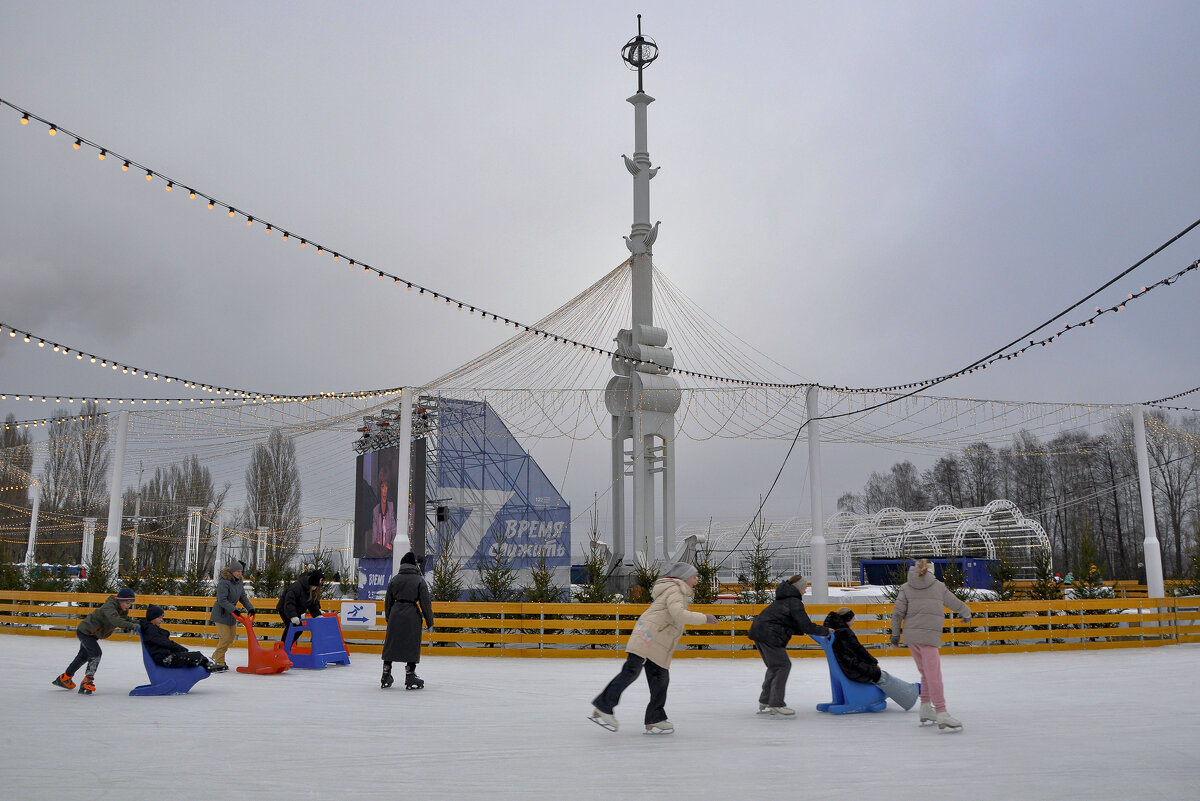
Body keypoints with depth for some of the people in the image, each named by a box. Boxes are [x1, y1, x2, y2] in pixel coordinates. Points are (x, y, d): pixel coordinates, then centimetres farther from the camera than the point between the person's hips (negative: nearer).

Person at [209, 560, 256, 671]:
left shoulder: (239, 583, 6)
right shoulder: (224, 582, -20)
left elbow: (243, 597, 7)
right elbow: (222, 600, -25)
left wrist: (250, 608, -7)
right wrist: (233, 610, -32)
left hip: (231, 615, 9)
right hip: (221, 614, -9)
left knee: (231, 637, 14)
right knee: (225, 638, -12)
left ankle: (216, 657, 29)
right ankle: (218, 662, -2)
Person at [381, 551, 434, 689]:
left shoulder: (394, 579, 7)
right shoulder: (419, 580, -4)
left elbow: (388, 600, 10)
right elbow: (425, 602, -5)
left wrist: (388, 618, 22)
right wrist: (429, 622, 1)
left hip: (395, 615, 4)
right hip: (412, 616, -4)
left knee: (391, 644, 11)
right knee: (412, 646, 3)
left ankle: (385, 678, 18)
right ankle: (410, 678, 4)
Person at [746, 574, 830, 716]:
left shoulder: (784, 599, 21)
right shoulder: (794, 602, -9)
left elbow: (791, 625, 27)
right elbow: (806, 626, -13)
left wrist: (803, 631, 17)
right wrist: (825, 631, -1)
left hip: (758, 631, 10)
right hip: (769, 635, -10)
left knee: (774, 667, 19)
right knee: (783, 666, -5)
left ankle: (764, 702, 24)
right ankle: (776, 705, -8)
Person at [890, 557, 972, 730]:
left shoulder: (906, 587, 11)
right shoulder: (939, 586, 8)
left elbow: (898, 612, 3)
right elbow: (955, 603, 20)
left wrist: (895, 633, 12)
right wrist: (967, 614, 40)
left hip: (910, 635, 4)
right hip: (928, 636, -4)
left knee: (926, 673, 17)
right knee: (933, 675, -8)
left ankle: (925, 711, 22)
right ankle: (941, 715, -13)